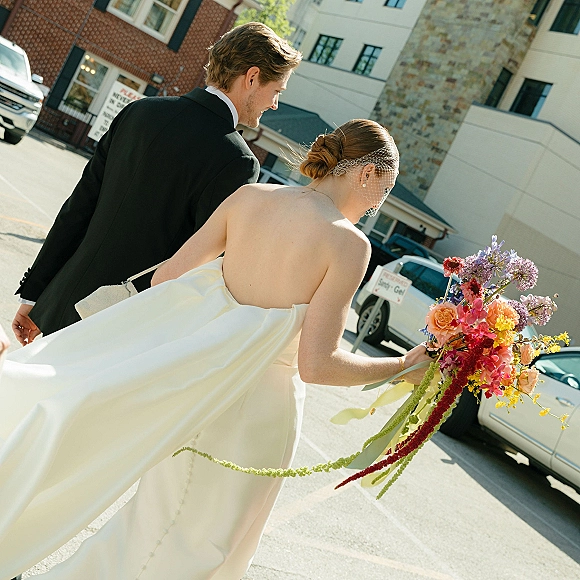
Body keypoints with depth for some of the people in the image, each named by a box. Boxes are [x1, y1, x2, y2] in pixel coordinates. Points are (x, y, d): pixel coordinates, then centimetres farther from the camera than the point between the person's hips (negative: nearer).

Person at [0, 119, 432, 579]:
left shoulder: (250, 196, -2)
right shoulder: (349, 243, -17)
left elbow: (167, 276, 1)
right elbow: (316, 365, -20)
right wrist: (405, 367, -7)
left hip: (193, 380, 5)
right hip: (258, 407, -5)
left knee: (159, 513, 29)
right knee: (195, 541, 20)